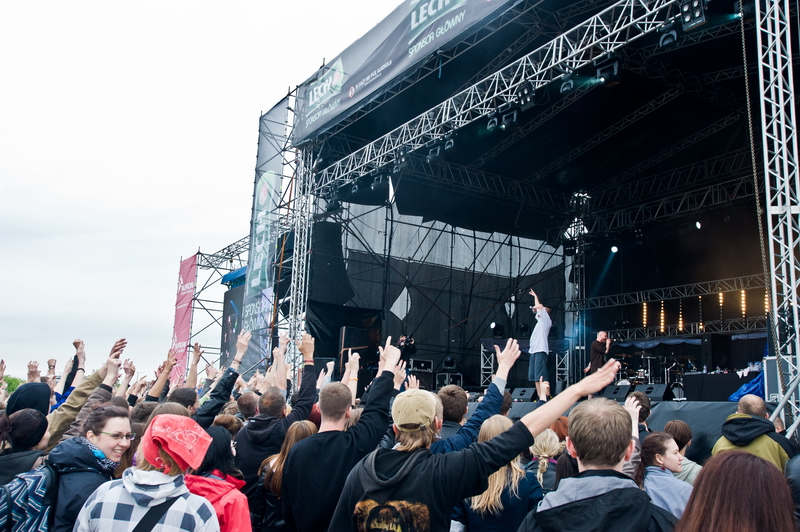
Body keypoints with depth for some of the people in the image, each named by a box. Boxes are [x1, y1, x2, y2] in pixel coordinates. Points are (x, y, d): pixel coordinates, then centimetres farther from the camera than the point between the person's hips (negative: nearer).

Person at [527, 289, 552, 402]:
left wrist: (536, 307, 8)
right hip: (534, 350, 10)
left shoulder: (546, 320, 1)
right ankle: (540, 397, 9)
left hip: (541, 350, -10)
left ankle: (546, 397, -21)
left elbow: (540, 306, -12)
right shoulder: (540, 320, 24)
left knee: (542, 376, -17)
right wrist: (535, 296, 46)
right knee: (535, 376, 7)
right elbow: (537, 308, 37)